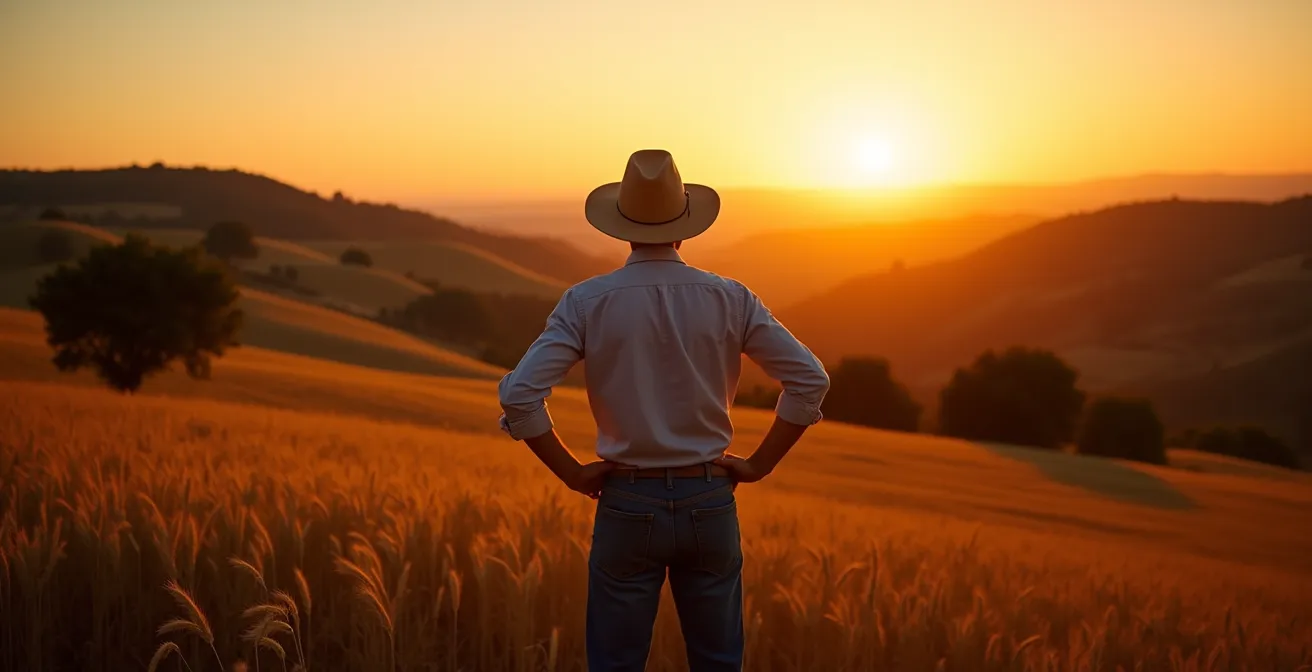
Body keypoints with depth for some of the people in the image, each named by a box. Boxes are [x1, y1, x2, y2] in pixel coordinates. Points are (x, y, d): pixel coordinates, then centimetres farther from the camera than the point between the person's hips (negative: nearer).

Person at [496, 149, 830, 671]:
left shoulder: (587, 302, -8)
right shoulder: (729, 299, -3)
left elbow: (519, 396, -15)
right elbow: (810, 380, -4)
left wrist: (573, 473, -4)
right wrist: (759, 465, 2)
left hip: (628, 505, -1)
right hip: (709, 505, 2)